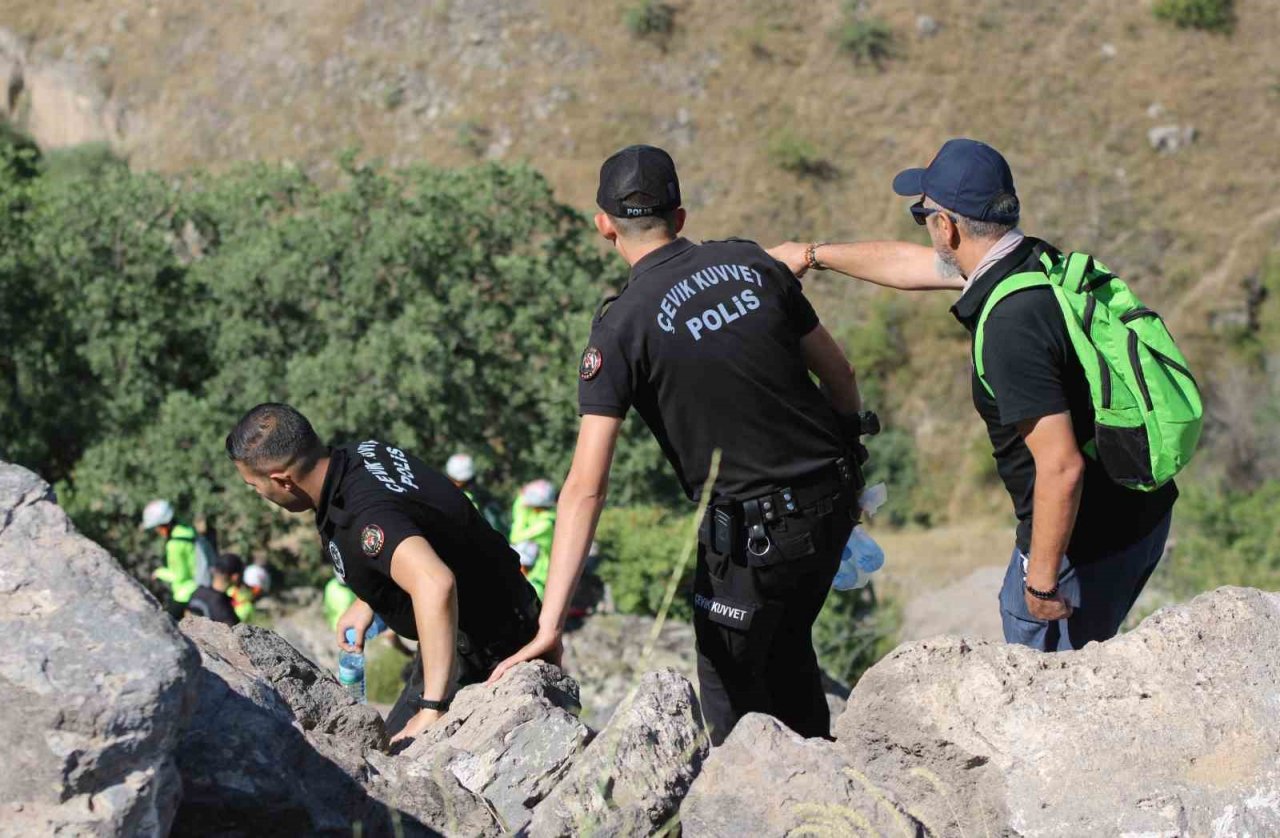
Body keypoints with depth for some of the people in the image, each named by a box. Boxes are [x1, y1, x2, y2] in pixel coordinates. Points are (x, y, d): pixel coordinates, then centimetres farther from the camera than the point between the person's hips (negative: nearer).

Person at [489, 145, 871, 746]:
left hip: (749, 532, -6)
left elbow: (585, 488, -20)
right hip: (831, 500, 6)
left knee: (730, 691, 13)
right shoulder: (751, 264, 0)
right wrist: (845, 455, 28)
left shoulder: (622, 326, -15)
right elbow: (839, 375, 8)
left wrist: (549, 625, -22)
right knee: (786, 643, 29)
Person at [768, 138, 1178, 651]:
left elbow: (1061, 467, -30)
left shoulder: (1011, 325, -28)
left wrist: (1042, 579, -20)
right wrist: (813, 255, 32)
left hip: (1084, 544, -9)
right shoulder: (1033, 261, 3)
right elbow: (911, 264, 21)